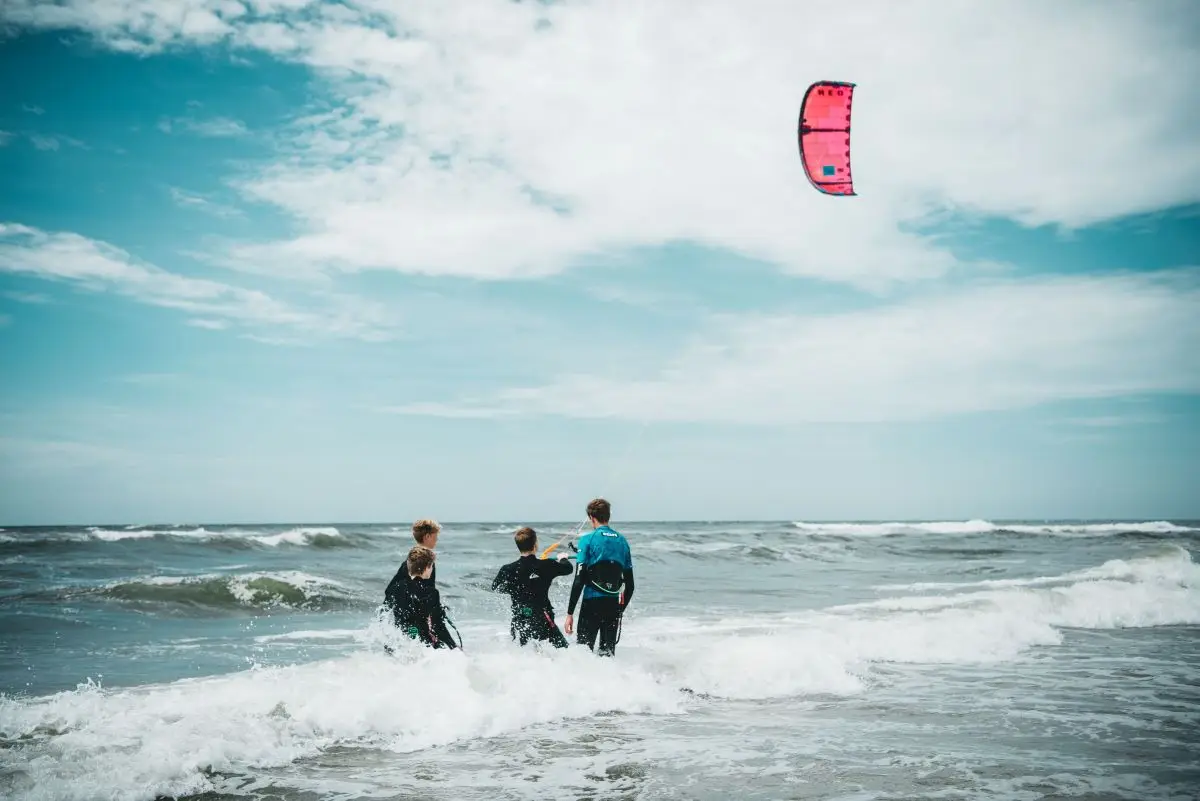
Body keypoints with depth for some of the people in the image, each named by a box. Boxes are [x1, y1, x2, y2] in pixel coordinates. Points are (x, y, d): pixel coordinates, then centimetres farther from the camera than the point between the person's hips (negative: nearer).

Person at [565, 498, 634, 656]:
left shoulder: (588, 539, -6)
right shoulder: (622, 540, 9)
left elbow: (579, 580, -11)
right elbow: (630, 584, 12)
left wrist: (570, 613, -8)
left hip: (592, 602, -4)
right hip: (614, 605, 5)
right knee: (608, 652, 13)